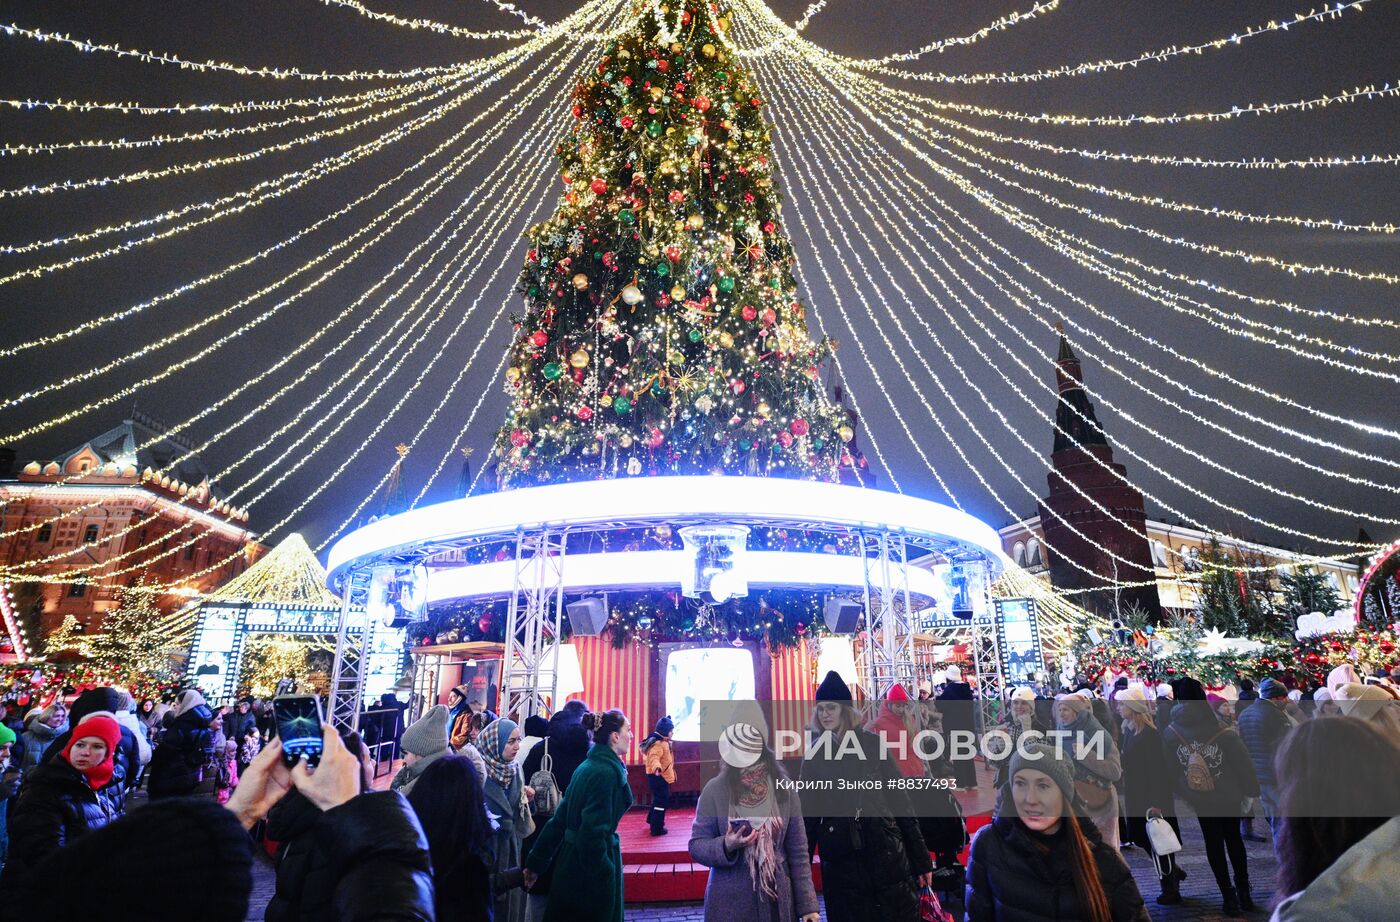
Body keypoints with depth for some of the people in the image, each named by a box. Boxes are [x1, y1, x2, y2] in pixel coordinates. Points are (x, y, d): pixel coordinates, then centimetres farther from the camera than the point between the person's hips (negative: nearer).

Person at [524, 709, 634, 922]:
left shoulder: (587, 766, 6)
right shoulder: (606, 772, -21)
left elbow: (559, 820, 8)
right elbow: (593, 830, -25)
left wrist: (535, 863, 10)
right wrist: (603, 871, -17)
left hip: (570, 861, 8)